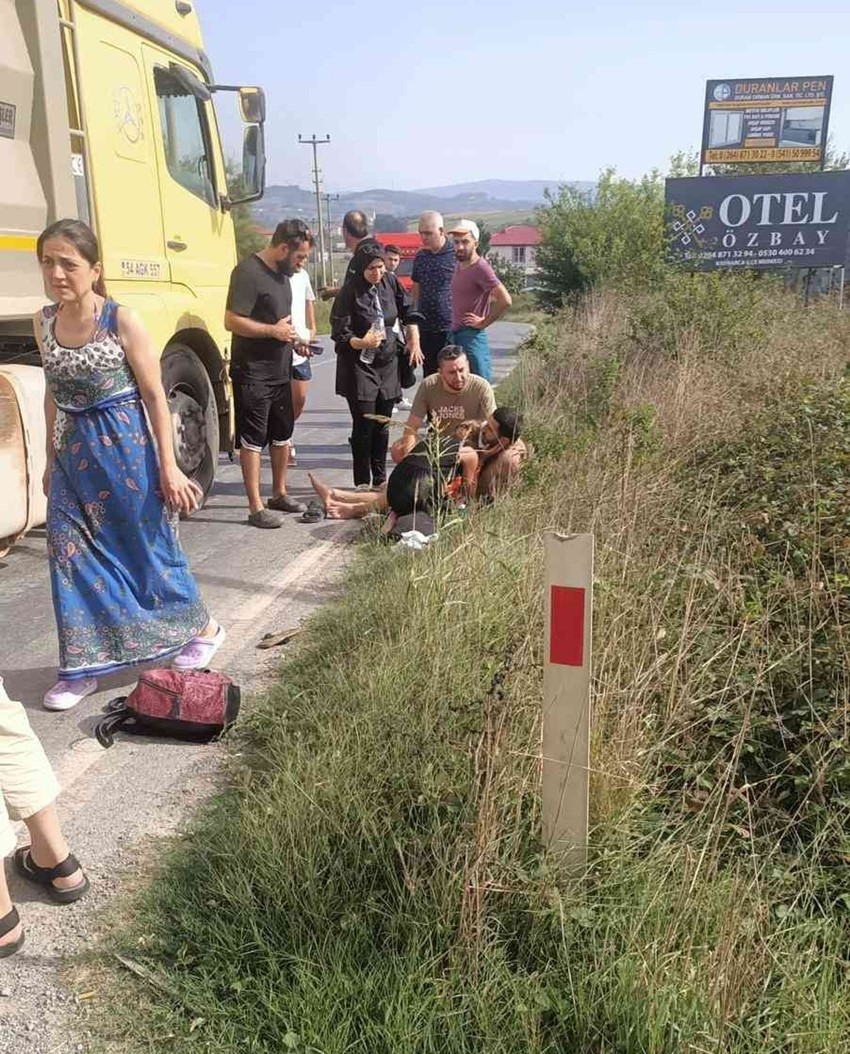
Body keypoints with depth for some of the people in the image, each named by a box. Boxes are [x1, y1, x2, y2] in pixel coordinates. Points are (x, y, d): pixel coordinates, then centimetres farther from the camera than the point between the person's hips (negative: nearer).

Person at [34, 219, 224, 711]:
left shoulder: (123, 321, -13)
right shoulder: (45, 321, 4)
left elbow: (155, 395, -10)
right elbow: (54, 393, 14)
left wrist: (168, 466, -13)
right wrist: (52, 459, 17)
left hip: (124, 448, -5)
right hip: (73, 452, 5)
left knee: (149, 545, 6)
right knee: (71, 554, 3)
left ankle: (203, 628, 29)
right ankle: (83, 666, 15)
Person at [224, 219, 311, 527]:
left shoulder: (282, 272, 12)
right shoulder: (248, 272, -16)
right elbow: (232, 321, -23)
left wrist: (291, 336, 7)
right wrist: (273, 331, -18)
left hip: (280, 370, 9)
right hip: (252, 372, -9)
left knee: (283, 434, 16)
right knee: (252, 439, -2)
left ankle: (279, 494, 31)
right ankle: (256, 507, 3)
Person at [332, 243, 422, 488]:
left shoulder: (390, 282, 1)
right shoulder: (349, 292, -14)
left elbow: (408, 311, 16)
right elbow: (340, 334, -15)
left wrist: (414, 341, 8)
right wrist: (362, 343, -31)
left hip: (387, 364, 5)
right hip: (359, 366, -5)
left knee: (383, 425, 12)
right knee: (364, 426, -6)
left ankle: (380, 480, 24)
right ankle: (362, 484, 6)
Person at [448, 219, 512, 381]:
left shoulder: (480, 268, -16)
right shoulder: (459, 265, 11)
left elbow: (505, 300, -26)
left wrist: (484, 322, -17)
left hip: (472, 336, -10)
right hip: (455, 334, 10)